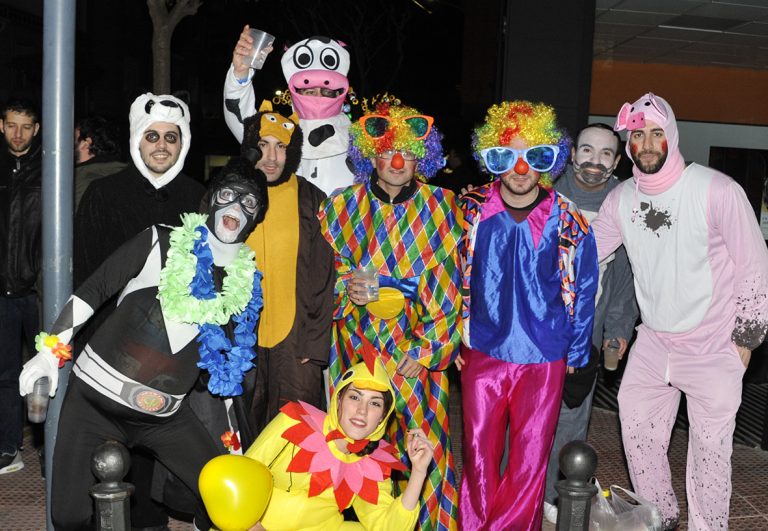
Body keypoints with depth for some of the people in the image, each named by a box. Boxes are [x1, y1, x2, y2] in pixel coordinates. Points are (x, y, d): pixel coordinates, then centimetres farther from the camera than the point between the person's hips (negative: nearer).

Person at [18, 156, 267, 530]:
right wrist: (51, 349, -8)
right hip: (94, 400, -2)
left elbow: (231, 362, 8)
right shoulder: (161, 243, -5)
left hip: (164, 417, 2)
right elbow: (94, 289, -2)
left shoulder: (247, 282, 2)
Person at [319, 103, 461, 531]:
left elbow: (448, 285, -2)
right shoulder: (344, 205, 3)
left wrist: (428, 348, -7)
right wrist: (347, 288, -12)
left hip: (417, 345, -1)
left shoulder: (440, 205, -1)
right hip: (358, 341, 1)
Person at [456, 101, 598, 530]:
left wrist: (576, 357, 3)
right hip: (482, 353, 1)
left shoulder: (569, 220, -6)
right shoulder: (471, 211, -2)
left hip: (544, 359, -1)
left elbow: (583, 291, 1)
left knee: (530, 462, 9)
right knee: (479, 458, 12)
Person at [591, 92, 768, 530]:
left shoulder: (718, 191, -17)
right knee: (638, 433, 13)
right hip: (653, 343, 5)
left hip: (714, 350, -5)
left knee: (710, 449, 4)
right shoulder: (622, 198, -2)